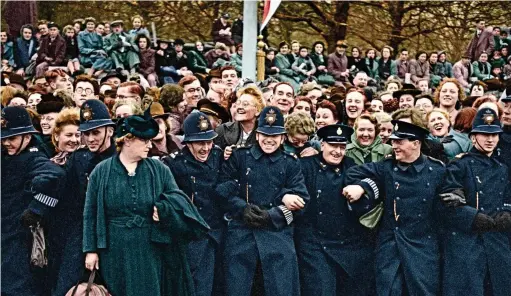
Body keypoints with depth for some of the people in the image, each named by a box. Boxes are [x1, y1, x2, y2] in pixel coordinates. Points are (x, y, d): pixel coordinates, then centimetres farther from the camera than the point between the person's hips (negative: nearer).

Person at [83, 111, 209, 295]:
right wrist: (91, 249, -2)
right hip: (115, 252, -1)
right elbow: (90, 214, 2)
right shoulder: (101, 171, 0)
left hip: (151, 251, 1)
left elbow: (178, 198, 4)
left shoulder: (159, 170, 4)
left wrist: (163, 208, -18)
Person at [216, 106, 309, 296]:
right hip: (241, 233, 0)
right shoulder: (239, 157, 8)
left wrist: (270, 216, -14)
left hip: (277, 235, 1)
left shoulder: (290, 164, 9)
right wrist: (243, 209, -15)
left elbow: (301, 200, -1)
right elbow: (222, 189, 1)